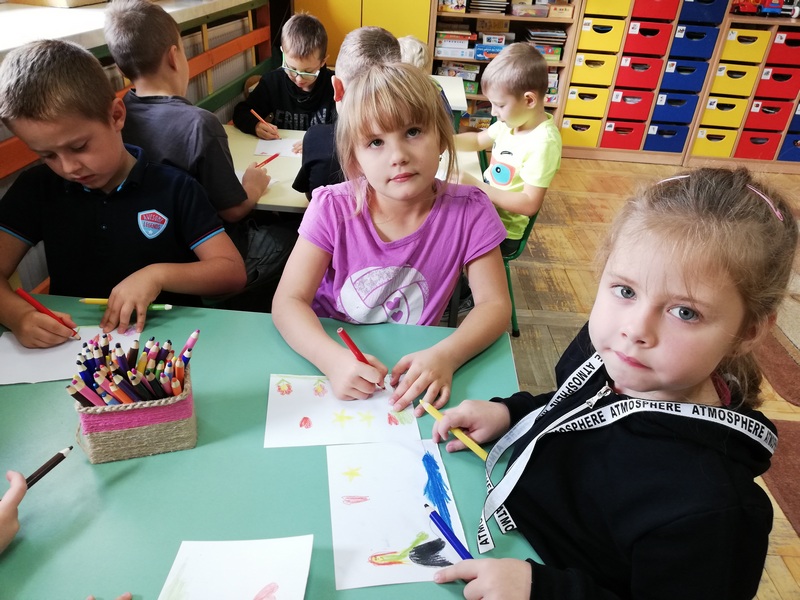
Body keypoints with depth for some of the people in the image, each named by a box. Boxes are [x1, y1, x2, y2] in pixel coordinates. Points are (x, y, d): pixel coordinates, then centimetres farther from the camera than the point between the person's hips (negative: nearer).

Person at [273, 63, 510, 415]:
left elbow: (494, 304, -11)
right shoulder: (332, 209, -14)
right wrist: (332, 358, -36)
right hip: (328, 350, 0)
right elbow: (288, 301, -16)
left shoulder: (468, 211, -14)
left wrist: (446, 356, -31)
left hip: (410, 369, 0)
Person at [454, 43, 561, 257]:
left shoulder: (543, 143, -26)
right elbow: (478, 140, 15)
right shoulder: (514, 119, -1)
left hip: (501, 231, -8)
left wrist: (476, 186, -30)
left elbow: (530, 204, -28)